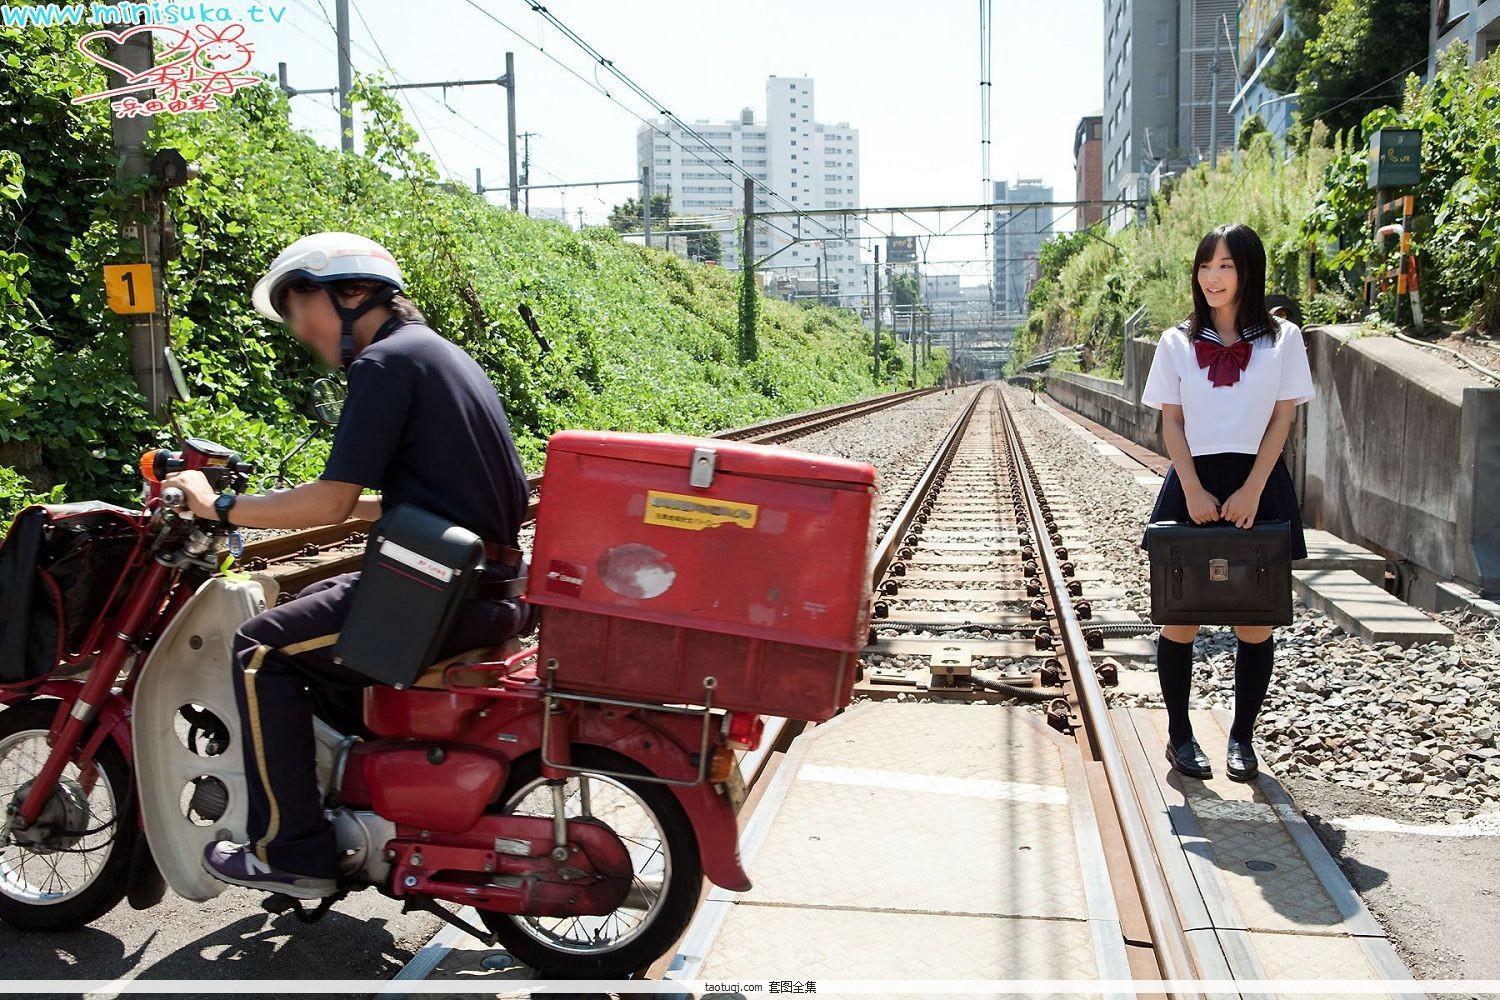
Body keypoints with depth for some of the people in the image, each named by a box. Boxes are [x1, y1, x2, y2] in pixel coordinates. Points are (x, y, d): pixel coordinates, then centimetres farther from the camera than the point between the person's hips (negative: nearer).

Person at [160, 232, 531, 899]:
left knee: (262, 650, -3)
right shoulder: (438, 352, 19)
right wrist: (345, 507, 25)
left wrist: (222, 508, -4)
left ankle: (291, 850, 1)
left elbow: (332, 500, -16)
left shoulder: (385, 361, -11)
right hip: (488, 578, 10)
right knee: (315, 617, 26)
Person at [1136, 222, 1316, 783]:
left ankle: (1242, 737, 17)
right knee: (1180, 616, 2)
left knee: (1255, 620, 4)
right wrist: (1194, 491, -9)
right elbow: (1171, 422, 2)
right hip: (1193, 485, 0)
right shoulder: (1178, 342, 6)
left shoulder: (1281, 339, 5)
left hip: (1258, 487, 0)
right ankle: (1179, 736, 14)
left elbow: (1281, 420, 0)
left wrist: (1251, 490, -10)